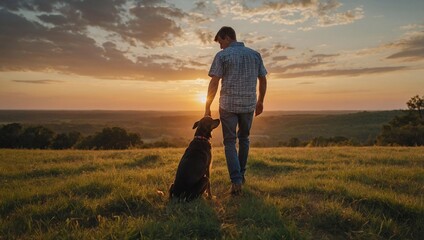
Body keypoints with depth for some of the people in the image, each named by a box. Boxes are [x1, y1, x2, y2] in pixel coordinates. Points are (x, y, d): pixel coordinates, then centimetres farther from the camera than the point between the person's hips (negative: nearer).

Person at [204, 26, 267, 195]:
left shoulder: (222, 55, -4)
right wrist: (260, 102, 20)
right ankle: (241, 174, 30)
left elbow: (214, 83, -10)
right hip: (249, 105, 4)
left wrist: (207, 107, -6)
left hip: (228, 105, -4)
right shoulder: (255, 54, 9)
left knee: (230, 142, 5)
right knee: (244, 138, 22)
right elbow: (263, 80, 10)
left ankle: (236, 181, -4)